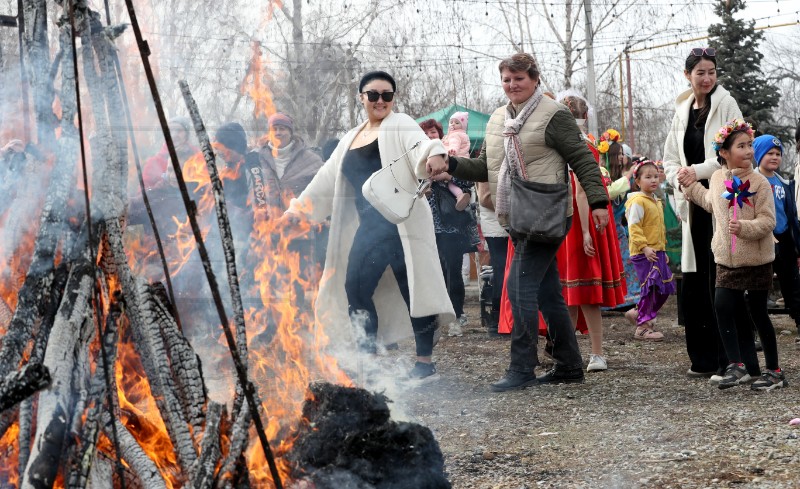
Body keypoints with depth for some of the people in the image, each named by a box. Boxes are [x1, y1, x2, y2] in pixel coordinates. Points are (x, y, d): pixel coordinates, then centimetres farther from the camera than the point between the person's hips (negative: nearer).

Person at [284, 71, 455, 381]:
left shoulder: (400, 126, 1)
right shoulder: (351, 138, 21)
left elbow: (420, 144, -21)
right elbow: (328, 179, 27)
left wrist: (435, 154, -44)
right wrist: (298, 208, 27)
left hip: (401, 223, -7)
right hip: (369, 227, 7)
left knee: (413, 289, -6)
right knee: (355, 288, 4)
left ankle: (425, 361, 1)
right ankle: (367, 358, 15)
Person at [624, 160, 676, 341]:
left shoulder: (657, 202, 17)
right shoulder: (637, 202, -12)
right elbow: (633, 228, -19)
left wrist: (663, 251, 24)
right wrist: (644, 247, -25)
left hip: (657, 252, 9)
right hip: (644, 254, -9)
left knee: (665, 288, 11)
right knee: (650, 287, -7)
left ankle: (640, 312, 27)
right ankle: (642, 328, 2)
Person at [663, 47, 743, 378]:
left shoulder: (725, 104, -2)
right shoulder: (682, 111, 15)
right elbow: (670, 160, 18)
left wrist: (698, 171, -14)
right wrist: (680, 179, -2)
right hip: (693, 204, 5)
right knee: (693, 284, 4)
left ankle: (728, 358, -1)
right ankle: (704, 358, 12)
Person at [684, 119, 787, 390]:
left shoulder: (759, 182, -13)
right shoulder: (718, 178, 3)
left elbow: (768, 220, -16)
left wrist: (745, 228, -32)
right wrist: (690, 186, 28)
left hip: (756, 260, -5)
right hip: (727, 259, 5)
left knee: (758, 312, 2)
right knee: (722, 306, -6)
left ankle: (774, 370, 14)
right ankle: (736, 366, 2)